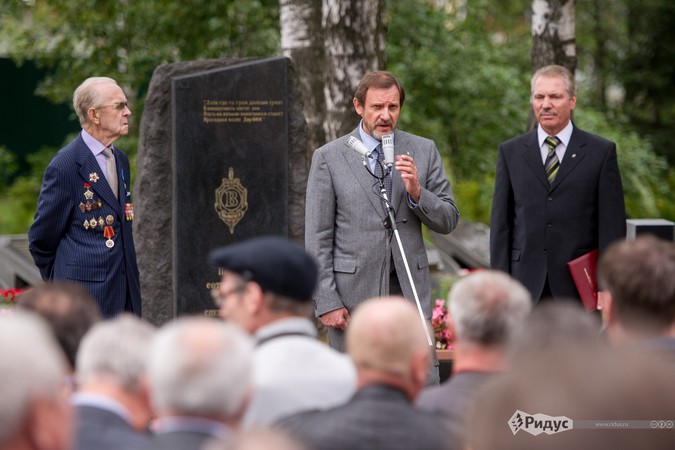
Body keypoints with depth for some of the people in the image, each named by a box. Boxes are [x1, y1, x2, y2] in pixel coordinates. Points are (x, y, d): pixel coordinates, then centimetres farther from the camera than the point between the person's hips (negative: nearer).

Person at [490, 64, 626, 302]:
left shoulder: (602, 152, 5)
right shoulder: (510, 152, 11)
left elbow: (613, 225, 2)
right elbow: (501, 223, 9)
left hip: (579, 284, -1)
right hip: (526, 282, 1)